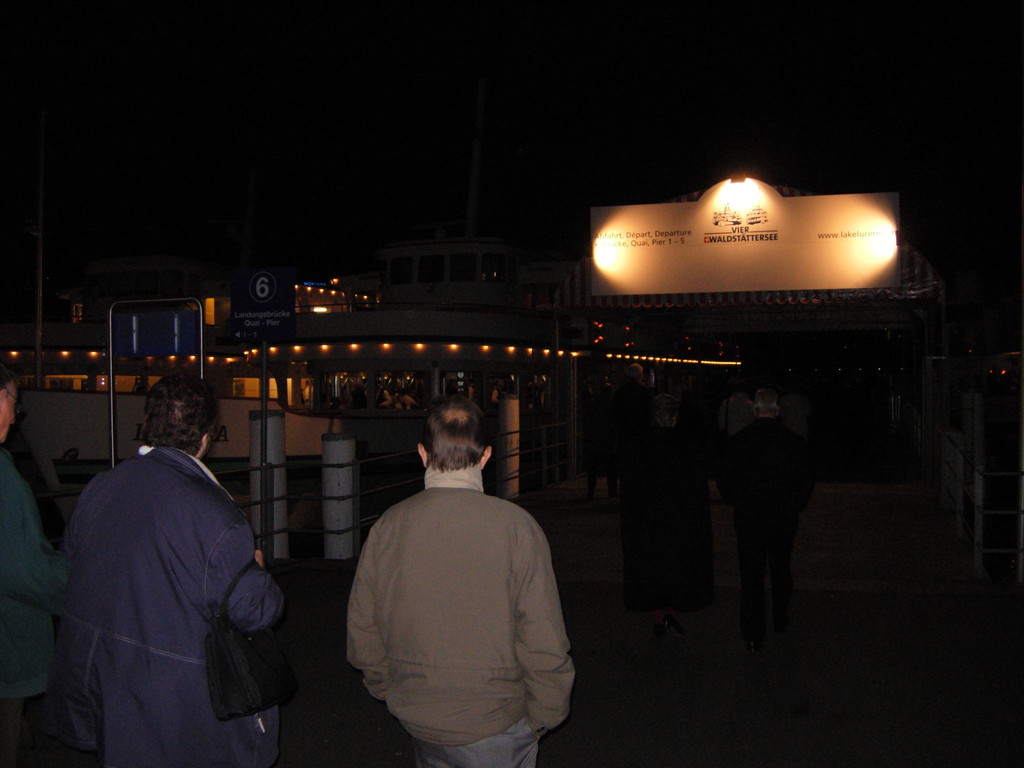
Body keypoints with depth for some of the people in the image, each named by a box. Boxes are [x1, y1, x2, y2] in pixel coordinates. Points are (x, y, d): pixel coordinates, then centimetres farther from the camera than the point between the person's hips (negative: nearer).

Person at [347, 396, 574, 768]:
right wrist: (545, 714, 0)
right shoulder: (515, 525, -18)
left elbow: (362, 627, 2)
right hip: (494, 723, -4)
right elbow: (544, 639, -16)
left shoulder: (387, 526, -8)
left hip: (416, 719, 4)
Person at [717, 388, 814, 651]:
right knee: (781, 570, 20)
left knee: (751, 576, 4)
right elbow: (806, 483, 1)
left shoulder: (738, 442, -9)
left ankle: (753, 635, 5)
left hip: (748, 519, -2)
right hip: (785, 519, 2)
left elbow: (725, 482, -3)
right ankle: (780, 620, 34)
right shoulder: (794, 442, -6)